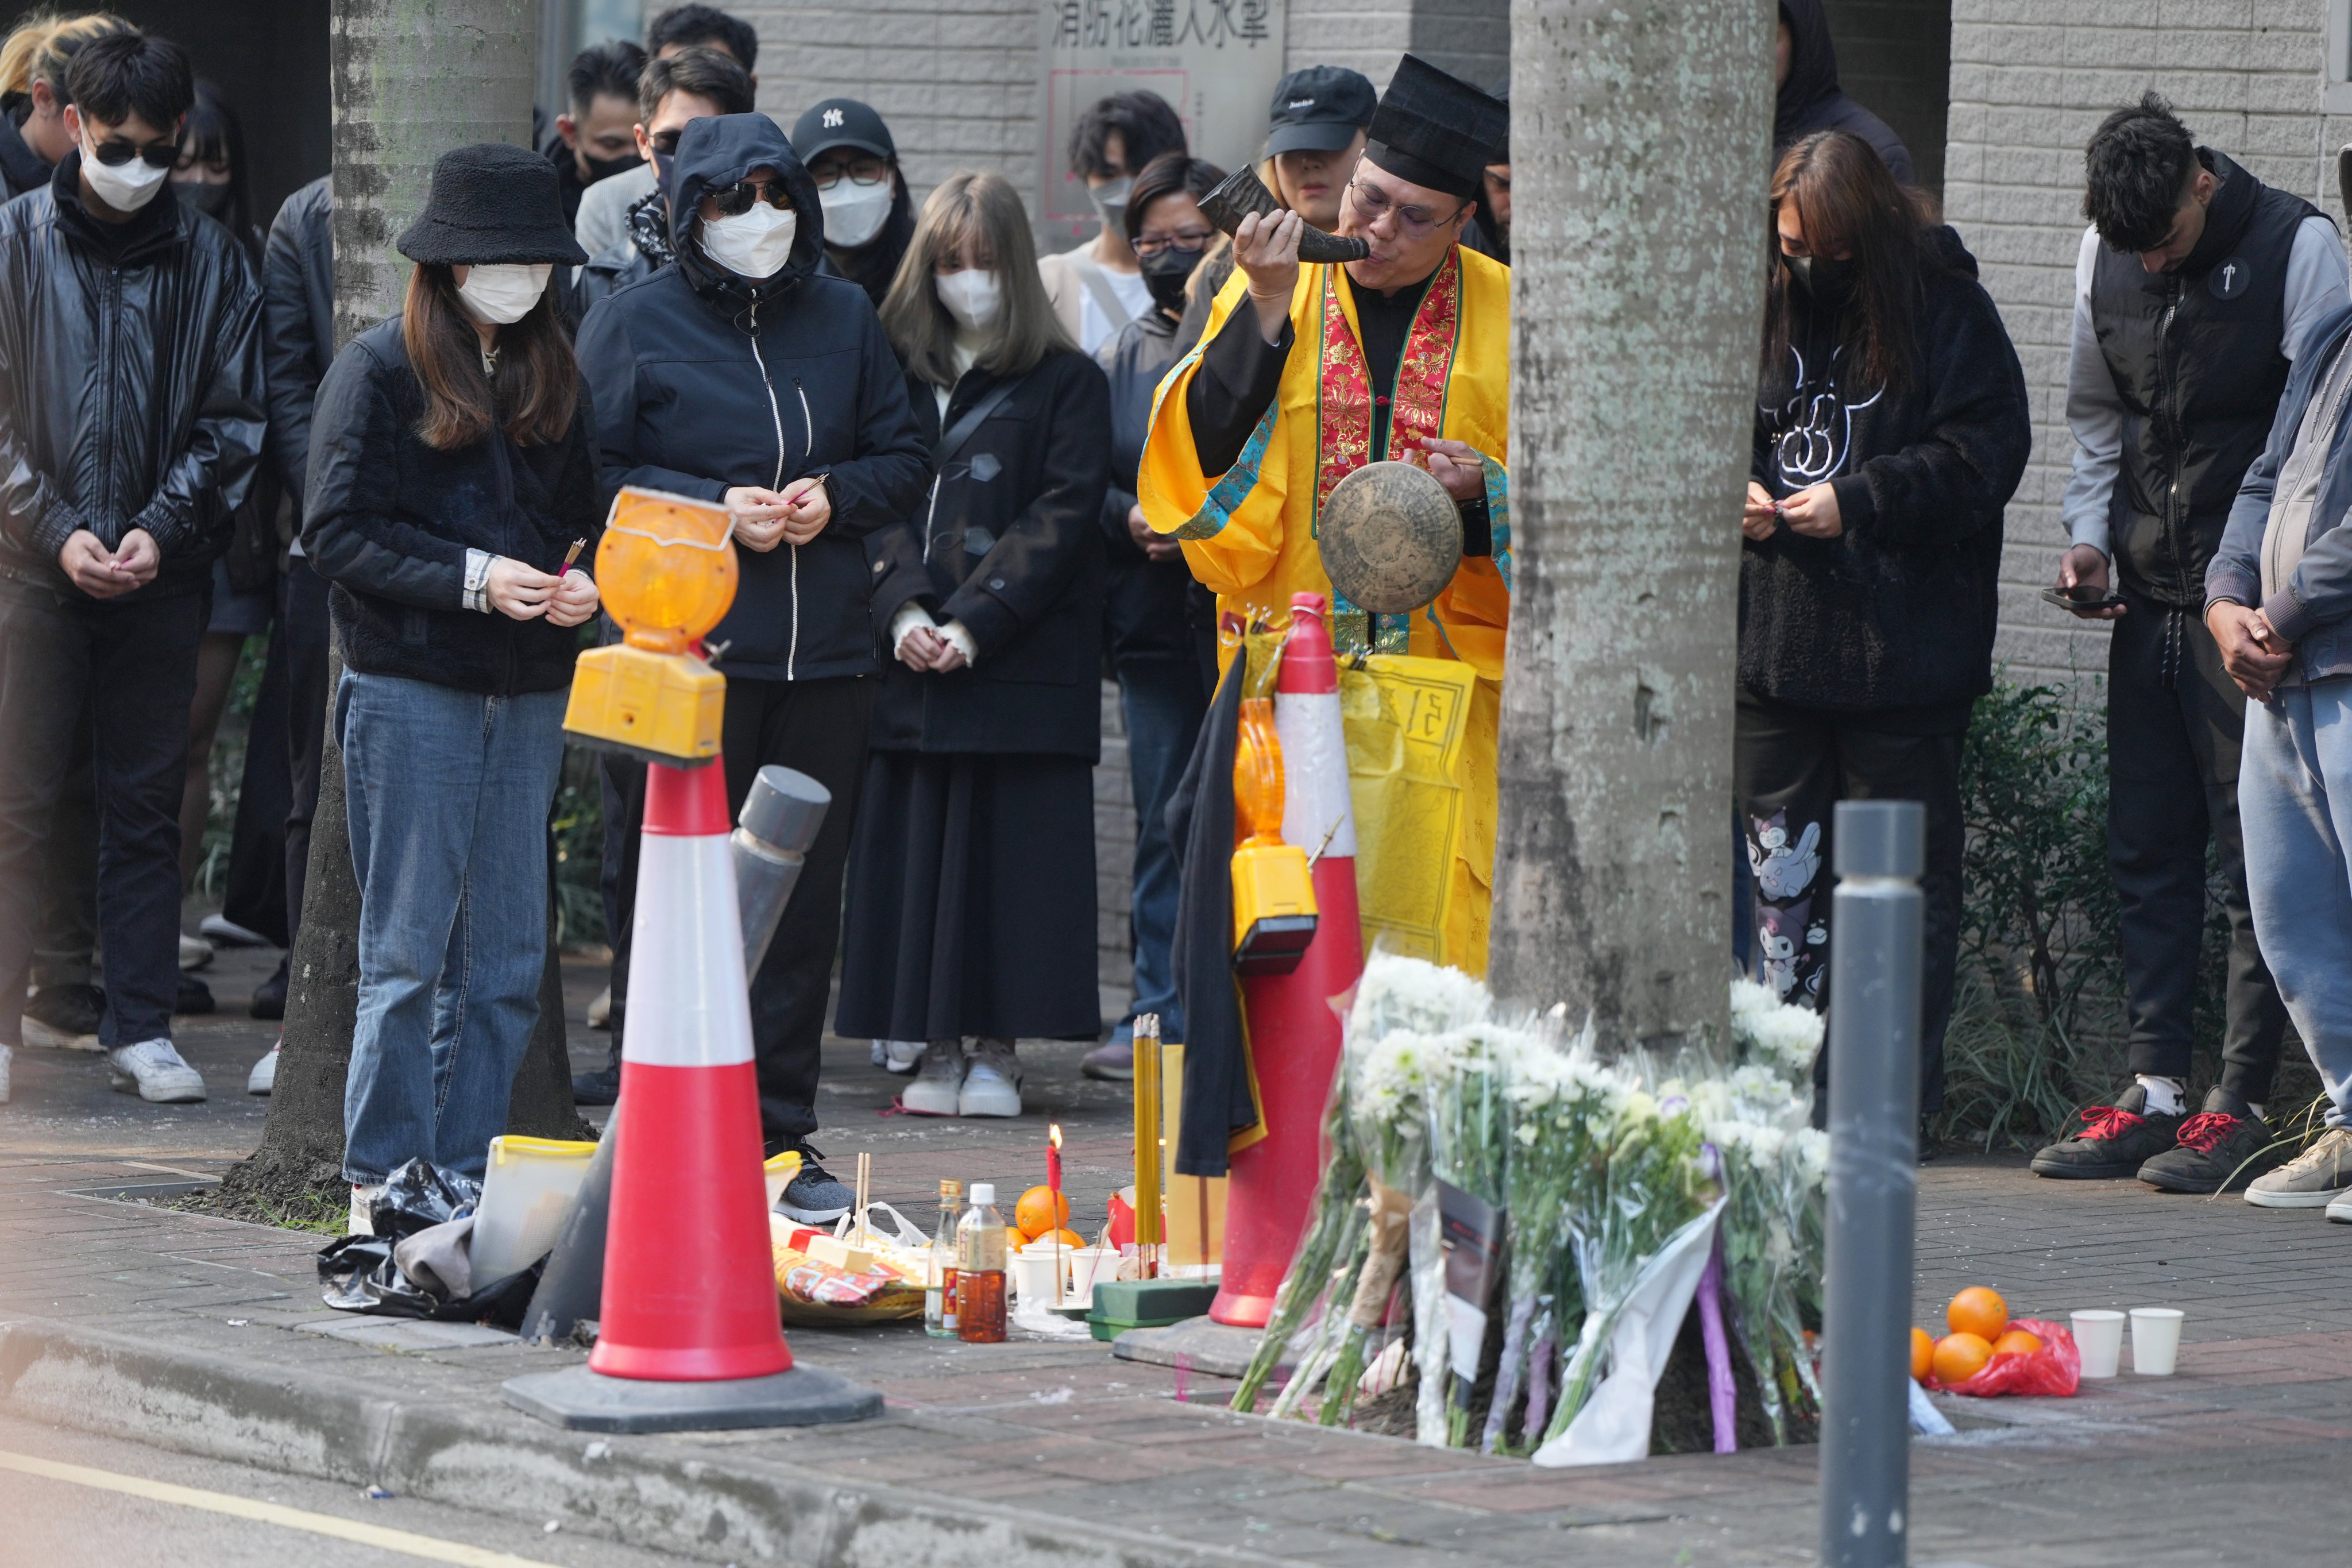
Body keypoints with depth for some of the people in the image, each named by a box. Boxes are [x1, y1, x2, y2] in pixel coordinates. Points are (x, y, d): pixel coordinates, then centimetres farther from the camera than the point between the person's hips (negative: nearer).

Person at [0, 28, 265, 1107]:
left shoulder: (211, 261, 6)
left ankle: (141, 1029, 10)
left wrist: (161, 530, -8)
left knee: (148, 802, 6)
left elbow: (231, 421, 6)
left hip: (162, 571, 2)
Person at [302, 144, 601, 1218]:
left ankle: (471, 1181, 12)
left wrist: (579, 584, -4)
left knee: (507, 956, 6)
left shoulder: (554, 376, 14)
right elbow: (339, 533, -9)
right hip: (411, 692, -5)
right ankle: (383, 1189, 2)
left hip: (529, 695, 6)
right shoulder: (379, 371, -4)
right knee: (408, 953, -4)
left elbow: (582, 518, 19)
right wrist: (471, 578, -19)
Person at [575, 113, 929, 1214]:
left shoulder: (843, 317, 14)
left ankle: (780, 1136, 12)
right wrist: (713, 509, -13)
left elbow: (903, 458, 17)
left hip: (824, 658, 4)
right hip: (684, 656, -4)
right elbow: (588, 478, -3)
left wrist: (836, 497, -3)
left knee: (803, 902, 6)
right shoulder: (635, 321, 1)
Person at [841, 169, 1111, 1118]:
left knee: (1009, 849, -4)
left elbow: (1062, 515, -4)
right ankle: (938, 1048, 7)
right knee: (919, 848, 0)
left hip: (1024, 659, -3)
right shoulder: (899, 376, 14)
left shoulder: (1066, 384, 5)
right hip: (913, 663, 3)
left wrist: (974, 622, -14)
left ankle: (995, 1048, 3)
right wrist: (904, 610, -10)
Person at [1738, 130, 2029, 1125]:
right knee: (1779, 873, 8)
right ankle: (1796, 1089, 16)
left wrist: (1860, 502, -15)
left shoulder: (1944, 307, -5)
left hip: (1903, 653, -4)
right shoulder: (1759, 304, 7)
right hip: (1772, 641, 4)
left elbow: (1987, 452, -7)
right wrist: (1730, 487, -3)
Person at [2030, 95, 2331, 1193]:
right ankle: (2154, 1092, 11)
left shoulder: (2297, 246, -9)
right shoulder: (2106, 257, 7)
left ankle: (2240, 1104, -1)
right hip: (2147, 600, 6)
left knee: (2253, 856, -4)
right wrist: (2091, 535, 6)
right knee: (2146, 852, 7)